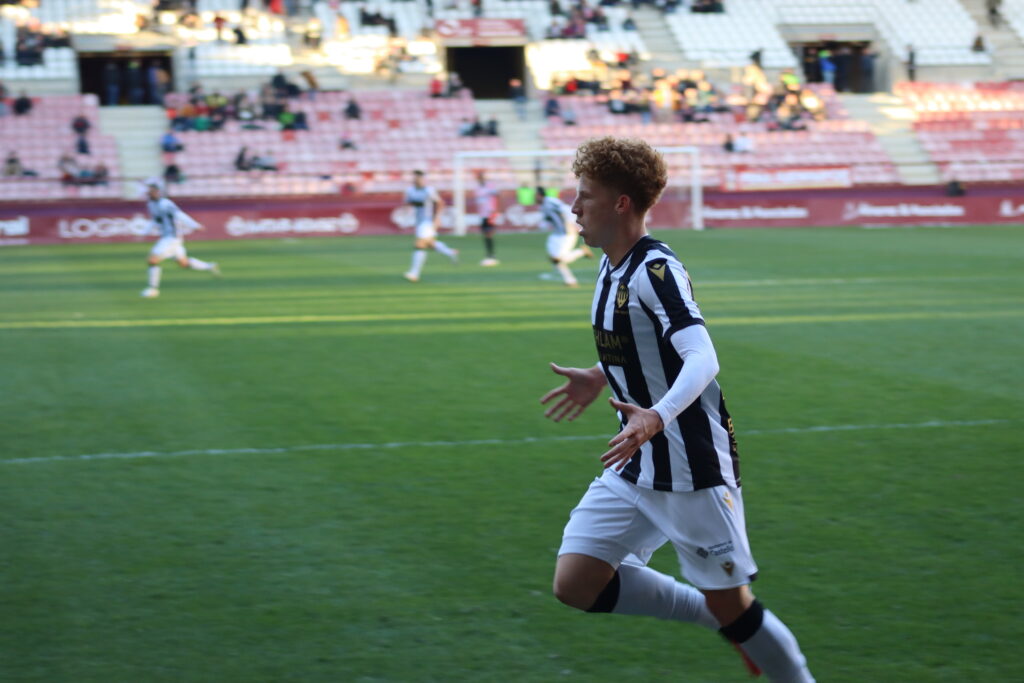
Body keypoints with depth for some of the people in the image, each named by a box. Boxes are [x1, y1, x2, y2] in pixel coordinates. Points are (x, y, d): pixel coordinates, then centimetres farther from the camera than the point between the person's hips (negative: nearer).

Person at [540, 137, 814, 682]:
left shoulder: (655, 269, -19)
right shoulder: (613, 268, 7)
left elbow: (703, 360, -32)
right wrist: (599, 378, 28)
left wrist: (657, 416, -47)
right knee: (575, 585, -1)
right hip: (634, 471, 8)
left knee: (728, 604, -1)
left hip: (693, 469, -8)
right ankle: (719, 619, 16)